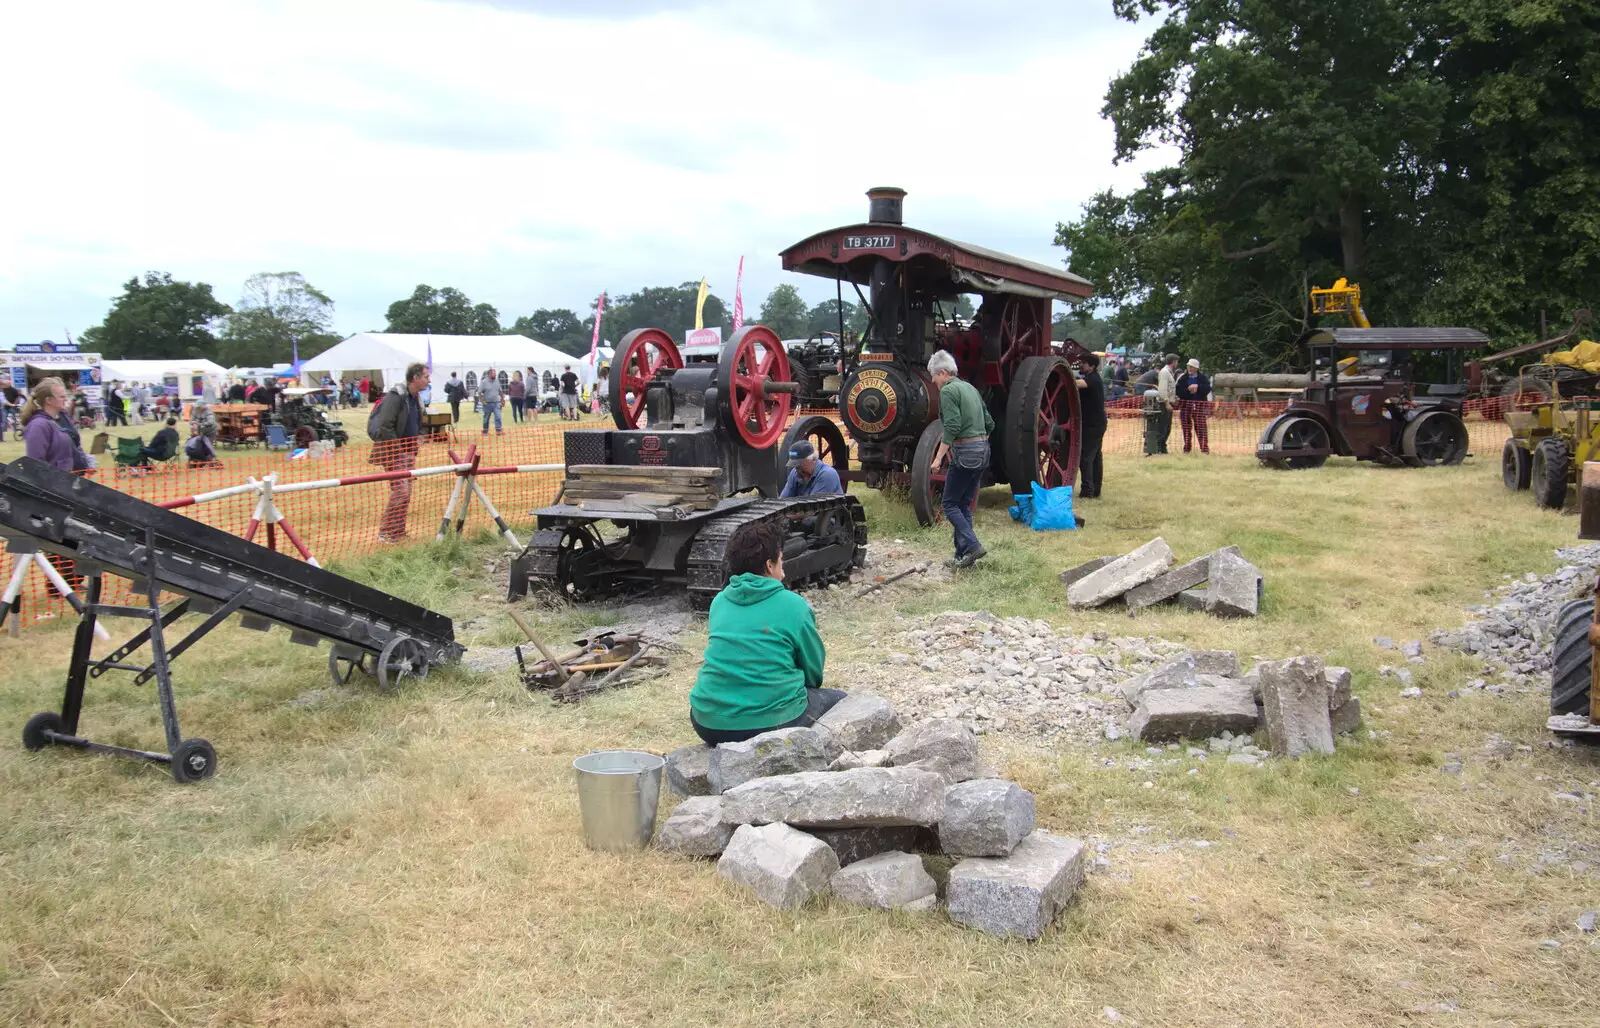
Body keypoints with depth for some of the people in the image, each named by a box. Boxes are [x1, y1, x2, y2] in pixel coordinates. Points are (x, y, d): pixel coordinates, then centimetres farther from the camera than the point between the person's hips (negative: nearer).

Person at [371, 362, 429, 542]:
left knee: (406, 492, 10)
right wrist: (397, 452, -19)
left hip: (408, 453, 9)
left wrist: (413, 451, 13)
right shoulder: (396, 396, -16)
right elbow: (385, 427, -22)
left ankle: (399, 531, 19)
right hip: (394, 453, -9)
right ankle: (385, 533, -2)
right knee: (400, 490, -12)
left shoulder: (416, 399, 12)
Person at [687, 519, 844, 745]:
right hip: (771, 723, -4)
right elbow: (814, 671, 6)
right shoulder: (793, 605, -4)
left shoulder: (719, 601, 10)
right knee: (838, 699, 22)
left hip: (709, 725, 4)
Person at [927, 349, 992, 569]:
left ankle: (972, 545, -12)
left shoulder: (948, 390, -8)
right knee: (964, 505, 13)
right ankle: (963, 554, 14)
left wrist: (938, 456, -17)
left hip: (964, 453, -9)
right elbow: (989, 423, 18)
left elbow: (952, 427, -19)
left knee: (950, 504, 0)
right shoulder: (969, 387, 17)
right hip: (983, 451, 9)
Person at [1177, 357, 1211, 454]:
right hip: (1185, 405, 1)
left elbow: (1208, 388, -4)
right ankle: (1187, 448, 12)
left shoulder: (1203, 377, 6)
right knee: (1186, 427, 4)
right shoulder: (1182, 378, 6)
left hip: (1199, 405, -1)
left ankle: (1204, 448, -7)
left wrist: (1197, 386, -15)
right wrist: (1188, 390, -15)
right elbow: (1178, 390, -3)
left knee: (1201, 427, -7)